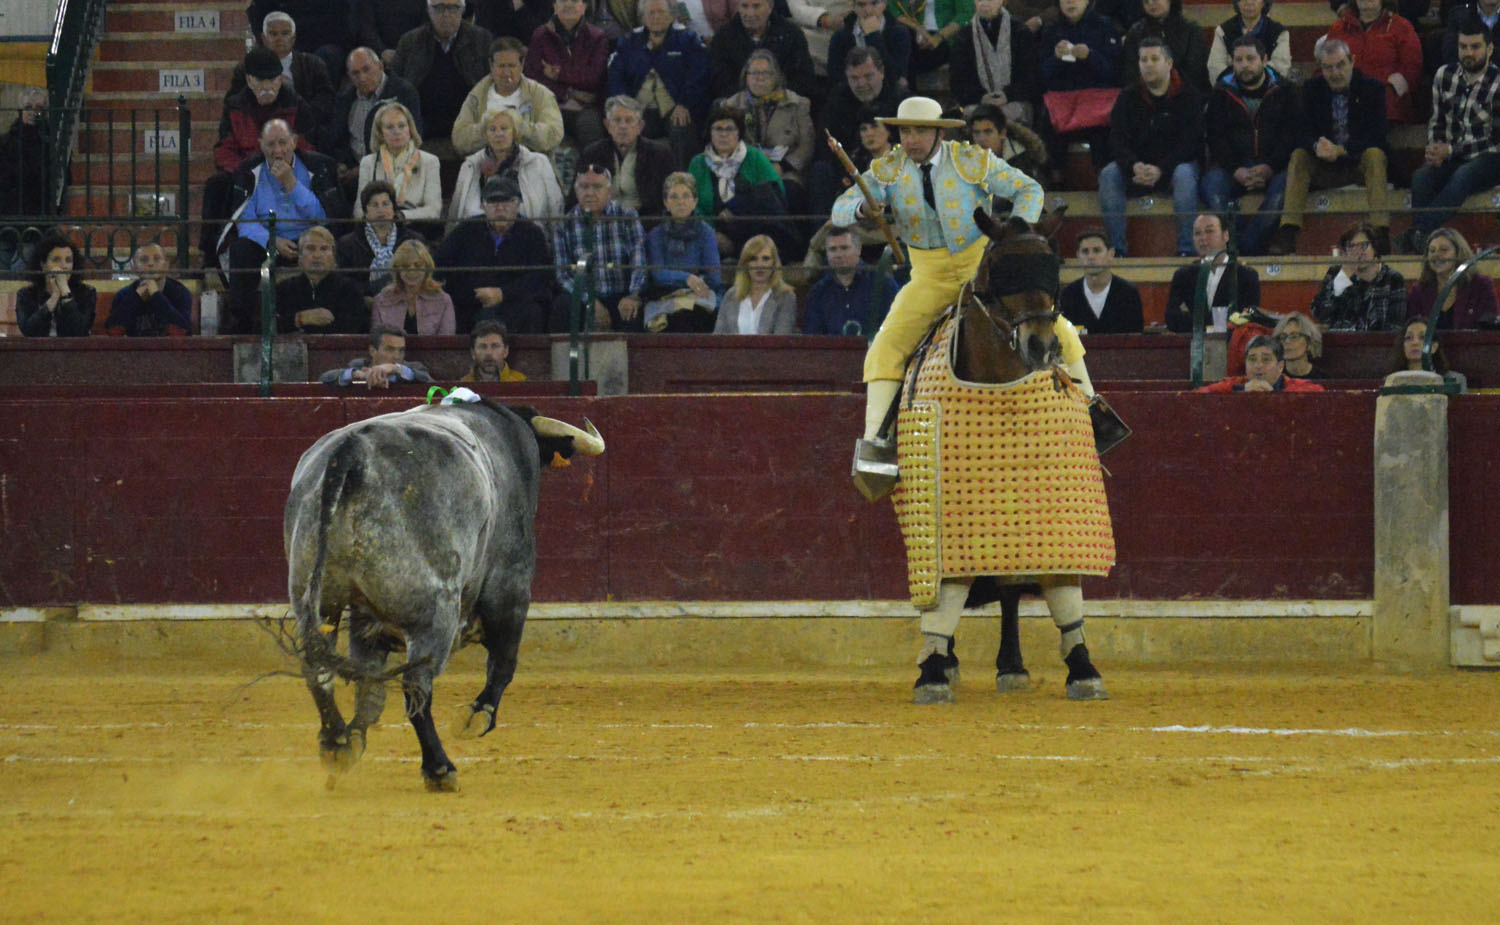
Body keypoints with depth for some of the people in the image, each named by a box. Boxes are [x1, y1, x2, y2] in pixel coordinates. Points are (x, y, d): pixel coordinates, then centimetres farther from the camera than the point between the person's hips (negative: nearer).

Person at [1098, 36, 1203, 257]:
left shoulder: (1187, 96, -1)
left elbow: (1189, 142, -10)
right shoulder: (1128, 97, 8)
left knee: (1184, 174, -37)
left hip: (1174, 165, -3)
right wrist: (1134, 166, -24)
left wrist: (1160, 170, -25)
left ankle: (1186, 248, -35)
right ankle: (1117, 247, -27)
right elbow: (1117, 141, -1)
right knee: (1109, 174, -27)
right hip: (1136, 169, 3)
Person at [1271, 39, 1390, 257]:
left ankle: (1381, 230, -44)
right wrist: (1317, 147, -30)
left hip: (1361, 163, -2)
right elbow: (1306, 134, -5)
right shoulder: (1313, 90, 2)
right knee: (1298, 156, -23)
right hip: (1325, 168, 2)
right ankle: (1288, 232, -35)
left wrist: (1341, 150, -31)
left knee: (1375, 154, -33)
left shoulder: (1371, 88, -7)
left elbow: (1375, 138, -16)